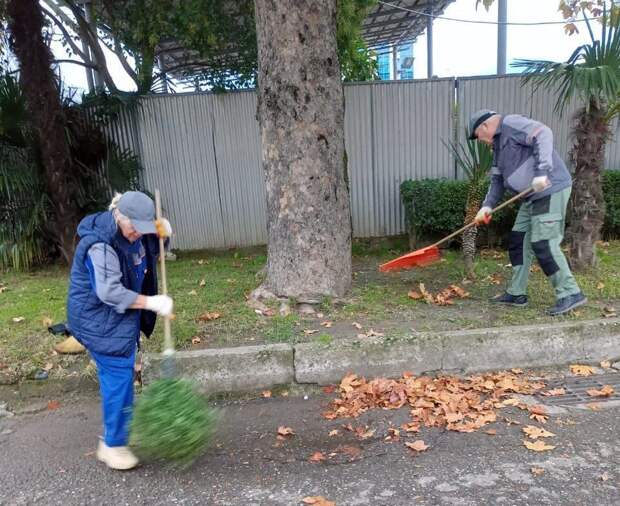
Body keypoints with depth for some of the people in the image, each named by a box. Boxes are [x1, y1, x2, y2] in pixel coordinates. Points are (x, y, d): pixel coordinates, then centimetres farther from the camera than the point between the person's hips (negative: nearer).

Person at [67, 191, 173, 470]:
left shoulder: (131, 232, 0)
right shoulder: (101, 245, -27)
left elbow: (150, 248, 20)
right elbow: (110, 292, -31)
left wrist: (161, 231, -3)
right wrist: (152, 303, -31)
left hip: (121, 317, 9)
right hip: (99, 320, -9)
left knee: (120, 375, 18)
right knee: (118, 378, -6)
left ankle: (117, 430, 36)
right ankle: (113, 445, 10)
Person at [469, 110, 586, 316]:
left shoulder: (511, 123, -9)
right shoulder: (498, 143, 21)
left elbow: (543, 134, -23)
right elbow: (497, 179, 18)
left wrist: (541, 171, -30)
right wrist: (488, 205, 5)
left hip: (550, 191, -10)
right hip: (534, 196, 10)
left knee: (543, 245, -10)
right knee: (518, 242, 11)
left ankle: (570, 294, 1)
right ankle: (516, 293, 18)